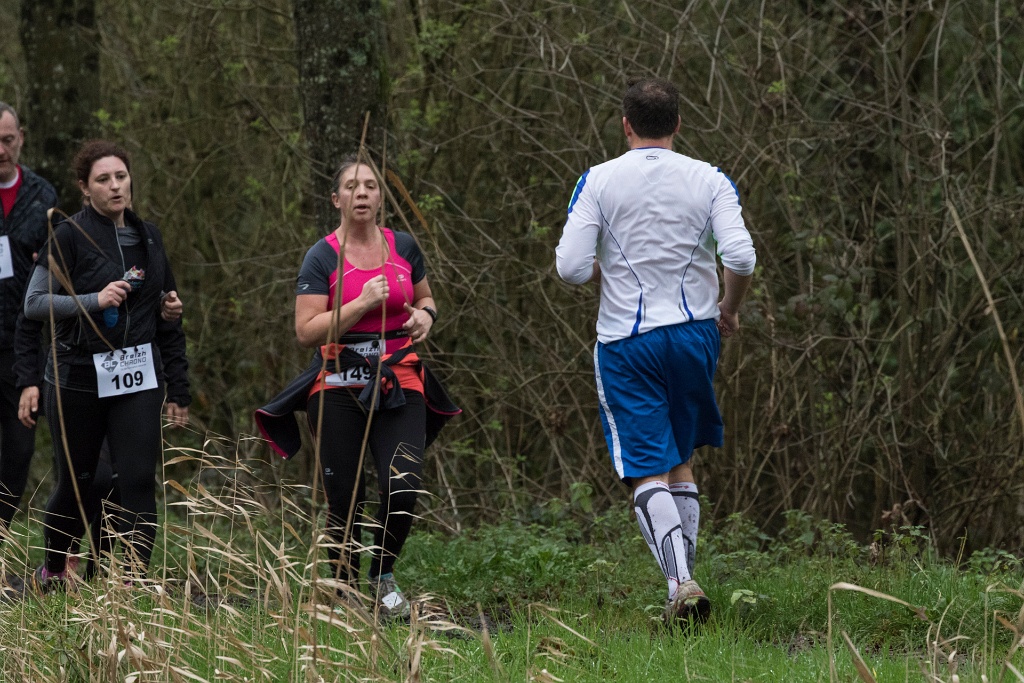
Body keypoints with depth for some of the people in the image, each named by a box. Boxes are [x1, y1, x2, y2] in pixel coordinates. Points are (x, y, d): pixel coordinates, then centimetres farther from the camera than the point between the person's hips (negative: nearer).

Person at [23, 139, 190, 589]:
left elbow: (168, 317, 15)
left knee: (139, 482, -9)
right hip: (78, 379, -3)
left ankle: (133, 583, -8)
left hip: (138, 379, 3)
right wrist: (95, 301, -22)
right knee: (75, 482, 7)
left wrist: (178, 387, 12)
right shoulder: (69, 237, -5)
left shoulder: (147, 237, 10)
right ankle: (52, 575, 29)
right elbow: (34, 304, -10)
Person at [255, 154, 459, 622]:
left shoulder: (403, 247, 8)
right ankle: (344, 591, 18)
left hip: (399, 381, 2)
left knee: (402, 489, -13)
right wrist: (361, 305, -18)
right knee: (344, 500, 0)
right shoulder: (322, 258, -3)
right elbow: (306, 332, -10)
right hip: (338, 386, -2)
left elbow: (425, 298, 25)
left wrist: (425, 315, 2)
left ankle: (382, 575, 13)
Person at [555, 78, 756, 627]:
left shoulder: (598, 181, -5)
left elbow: (570, 267, -11)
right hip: (694, 333, 2)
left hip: (625, 340, -2)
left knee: (647, 473, -2)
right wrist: (730, 309, 7)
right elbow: (740, 258, -12)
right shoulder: (709, 181, -1)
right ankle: (683, 577, 18)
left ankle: (680, 582, -20)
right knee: (680, 462, 20)